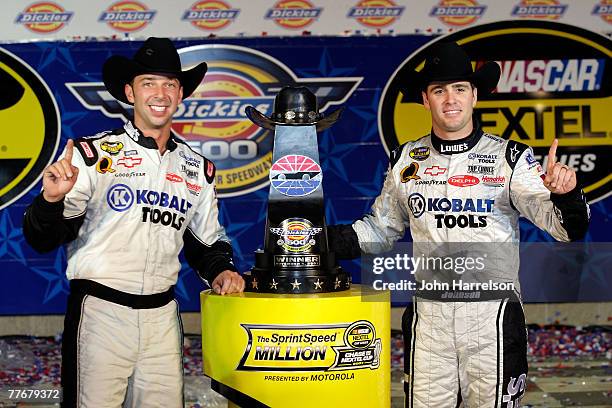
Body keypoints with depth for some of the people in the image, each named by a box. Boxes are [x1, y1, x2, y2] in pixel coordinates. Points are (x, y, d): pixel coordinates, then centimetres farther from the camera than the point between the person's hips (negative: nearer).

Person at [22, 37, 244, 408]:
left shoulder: (198, 169, 12)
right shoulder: (93, 153, -3)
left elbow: (208, 242, 23)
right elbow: (44, 239, -7)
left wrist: (221, 271, 3)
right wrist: (51, 200, -26)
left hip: (163, 315, 4)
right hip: (100, 309, -4)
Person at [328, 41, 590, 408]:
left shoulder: (510, 159, -2)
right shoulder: (406, 161, 7)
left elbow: (565, 228, -8)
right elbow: (381, 229, 18)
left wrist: (565, 194, -30)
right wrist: (327, 239, 2)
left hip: (494, 317, -2)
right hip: (428, 316, 2)